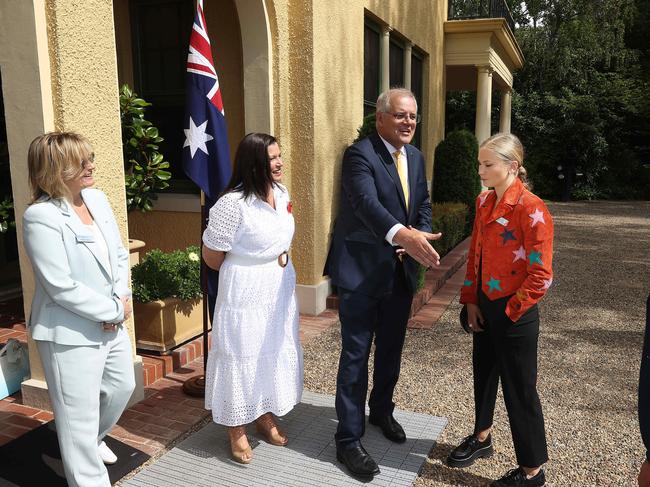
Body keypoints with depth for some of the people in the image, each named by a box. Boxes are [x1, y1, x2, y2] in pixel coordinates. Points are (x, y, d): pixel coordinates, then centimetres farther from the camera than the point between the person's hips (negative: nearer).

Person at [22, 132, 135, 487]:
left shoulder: (97, 198, 3)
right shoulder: (41, 216, -19)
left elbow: (119, 255, 9)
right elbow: (60, 286, -22)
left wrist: (121, 298, -5)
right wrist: (114, 311, -16)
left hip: (111, 323, 8)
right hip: (71, 333, -8)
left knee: (122, 387, 25)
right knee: (80, 416, 6)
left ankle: (92, 439, 52)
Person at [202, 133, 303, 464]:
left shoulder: (281, 193, 2)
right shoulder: (233, 203, -22)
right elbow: (212, 255, -14)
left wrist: (282, 261, 9)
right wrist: (248, 273, 1)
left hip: (281, 288, 8)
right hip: (246, 293, -7)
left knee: (277, 351, 18)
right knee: (243, 356, 6)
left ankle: (266, 417, 38)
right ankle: (237, 430, 25)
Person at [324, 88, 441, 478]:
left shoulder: (416, 157, 9)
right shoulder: (360, 154, -15)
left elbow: (423, 204, 15)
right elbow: (368, 203, -32)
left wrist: (421, 238, -7)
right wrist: (404, 235, -49)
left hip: (401, 271, 7)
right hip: (363, 271, -7)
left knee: (391, 350, 21)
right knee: (356, 355, 1)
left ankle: (381, 410, 43)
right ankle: (349, 439, 14)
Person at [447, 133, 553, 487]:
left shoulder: (532, 210, -20)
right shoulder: (484, 202, 4)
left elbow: (541, 276, -19)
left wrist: (509, 312, -12)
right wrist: (471, 301, 5)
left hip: (515, 315, -7)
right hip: (484, 308, 7)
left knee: (519, 390, 5)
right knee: (483, 372, 22)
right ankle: (481, 437, 45)